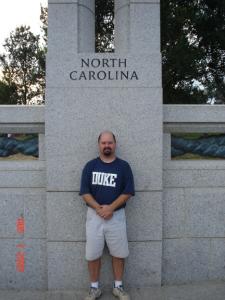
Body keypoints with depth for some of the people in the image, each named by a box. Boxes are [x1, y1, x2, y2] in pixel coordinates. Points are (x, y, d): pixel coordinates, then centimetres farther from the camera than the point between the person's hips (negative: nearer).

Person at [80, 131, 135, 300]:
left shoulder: (123, 166, 0)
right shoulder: (90, 166, 2)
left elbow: (128, 192, -5)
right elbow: (84, 192, -2)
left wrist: (110, 208, -15)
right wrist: (99, 208, -16)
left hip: (116, 215, 0)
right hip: (94, 215, 1)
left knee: (118, 254, 9)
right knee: (92, 254, 7)